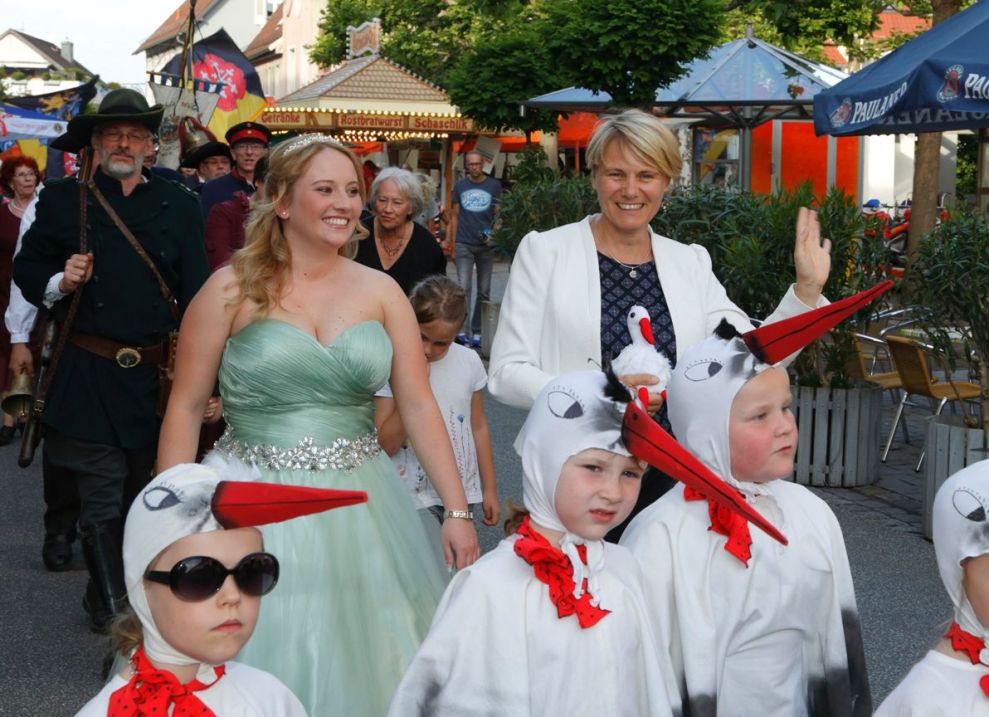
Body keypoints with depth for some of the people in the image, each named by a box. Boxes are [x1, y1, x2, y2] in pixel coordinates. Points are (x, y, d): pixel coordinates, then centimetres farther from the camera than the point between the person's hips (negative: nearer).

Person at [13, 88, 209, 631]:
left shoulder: (177, 204, 7)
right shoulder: (62, 199, 4)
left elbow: (196, 290, 5)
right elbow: (27, 268, 10)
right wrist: (58, 283, -13)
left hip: (158, 376, 3)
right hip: (88, 376, -3)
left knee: (145, 492, 15)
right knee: (102, 500, -2)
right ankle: (112, 610, 11)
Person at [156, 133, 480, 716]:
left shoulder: (381, 291, 3)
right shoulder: (232, 290, -4)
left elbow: (419, 406, 2)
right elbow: (186, 409, -2)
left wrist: (458, 510, -3)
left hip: (360, 508, 3)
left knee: (361, 665, 10)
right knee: (271, 662, 5)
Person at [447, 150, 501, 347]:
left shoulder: (494, 186, 5)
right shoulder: (459, 186, 8)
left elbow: (499, 214, 5)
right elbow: (455, 216, 10)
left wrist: (493, 234, -13)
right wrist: (452, 243, 5)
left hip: (486, 245, 1)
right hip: (464, 245, -1)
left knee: (484, 291, 6)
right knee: (463, 288, -10)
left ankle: (477, 331, 15)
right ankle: (463, 330, -13)